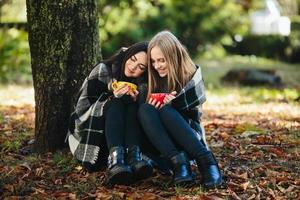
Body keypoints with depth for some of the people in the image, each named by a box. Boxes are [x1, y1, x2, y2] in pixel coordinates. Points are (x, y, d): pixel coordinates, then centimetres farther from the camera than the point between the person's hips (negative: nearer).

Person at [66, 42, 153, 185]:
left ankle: (133, 156, -47)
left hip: (124, 139, 2)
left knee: (130, 104, -23)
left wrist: (136, 101, -22)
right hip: (90, 134, -2)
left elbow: (140, 117, -3)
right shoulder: (103, 71, -7)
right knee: (116, 104, -28)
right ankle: (115, 158, -53)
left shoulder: (142, 84, 3)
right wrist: (113, 98, -25)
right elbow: (82, 108, -13)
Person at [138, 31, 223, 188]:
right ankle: (178, 162, -42)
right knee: (144, 109, -27)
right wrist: (152, 105, -17)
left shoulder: (191, 74, -4)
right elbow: (148, 113, 5)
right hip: (158, 140, 3)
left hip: (190, 133, -3)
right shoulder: (153, 77, 5)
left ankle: (205, 161, -40)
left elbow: (194, 112, -9)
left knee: (166, 111, -32)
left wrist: (172, 103, -25)